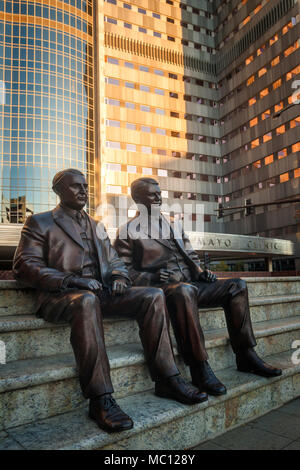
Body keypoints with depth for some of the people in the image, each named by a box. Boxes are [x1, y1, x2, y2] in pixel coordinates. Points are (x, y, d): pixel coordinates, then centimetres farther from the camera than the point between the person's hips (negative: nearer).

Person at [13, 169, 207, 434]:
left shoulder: (96, 226, 27)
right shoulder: (40, 223, 10)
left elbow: (115, 261, 26)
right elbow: (25, 265, -3)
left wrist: (119, 277, -1)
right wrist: (70, 280, -18)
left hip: (101, 292, 6)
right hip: (61, 296, -5)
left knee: (154, 296, -16)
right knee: (87, 300, -40)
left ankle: (166, 379, -12)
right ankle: (99, 399, -34)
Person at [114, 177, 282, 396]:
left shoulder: (174, 226, 26)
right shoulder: (128, 232, 7)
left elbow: (191, 255, 26)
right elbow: (125, 270, -1)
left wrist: (201, 271, 5)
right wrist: (151, 277, -18)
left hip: (190, 285, 7)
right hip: (160, 288, -6)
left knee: (237, 286, -8)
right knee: (184, 291, -40)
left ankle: (246, 354, -4)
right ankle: (199, 367, -33)